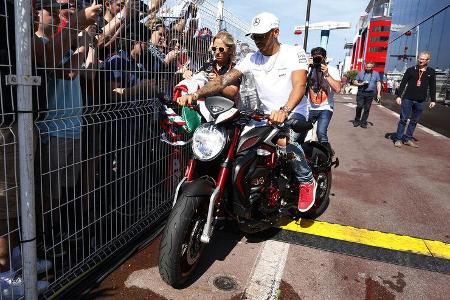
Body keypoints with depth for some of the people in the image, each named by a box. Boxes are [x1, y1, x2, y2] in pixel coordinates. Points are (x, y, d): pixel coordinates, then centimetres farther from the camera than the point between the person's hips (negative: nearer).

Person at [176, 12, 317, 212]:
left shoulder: (294, 53, -9)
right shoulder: (253, 58, 2)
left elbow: (299, 85, -25)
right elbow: (224, 79, -9)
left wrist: (284, 111, -46)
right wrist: (195, 94, -25)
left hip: (293, 112, -5)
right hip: (267, 115, 5)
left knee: (283, 140, -35)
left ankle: (306, 180, -9)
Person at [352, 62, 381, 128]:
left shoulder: (376, 74, 11)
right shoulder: (361, 73, 10)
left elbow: (378, 84, 9)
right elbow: (355, 82, 11)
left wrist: (378, 93, -1)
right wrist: (360, 84, -9)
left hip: (370, 93, 1)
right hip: (361, 93, -1)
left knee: (367, 109, 2)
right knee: (359, 106, -13)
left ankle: (363, 122, 11)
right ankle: (357, 120, 5)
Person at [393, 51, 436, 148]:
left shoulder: (431, 72, 5)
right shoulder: (411, 70, 0)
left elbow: (432, 87, 9)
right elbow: (403, 84, 0)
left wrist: (433, 100, 6)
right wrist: (399, 96, -6)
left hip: (421, 101, 2)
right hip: (408, 99, -2)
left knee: (414, 121, 8)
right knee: (403, 120, -1)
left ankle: (408, 139, 17)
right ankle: (398, 139, 4)